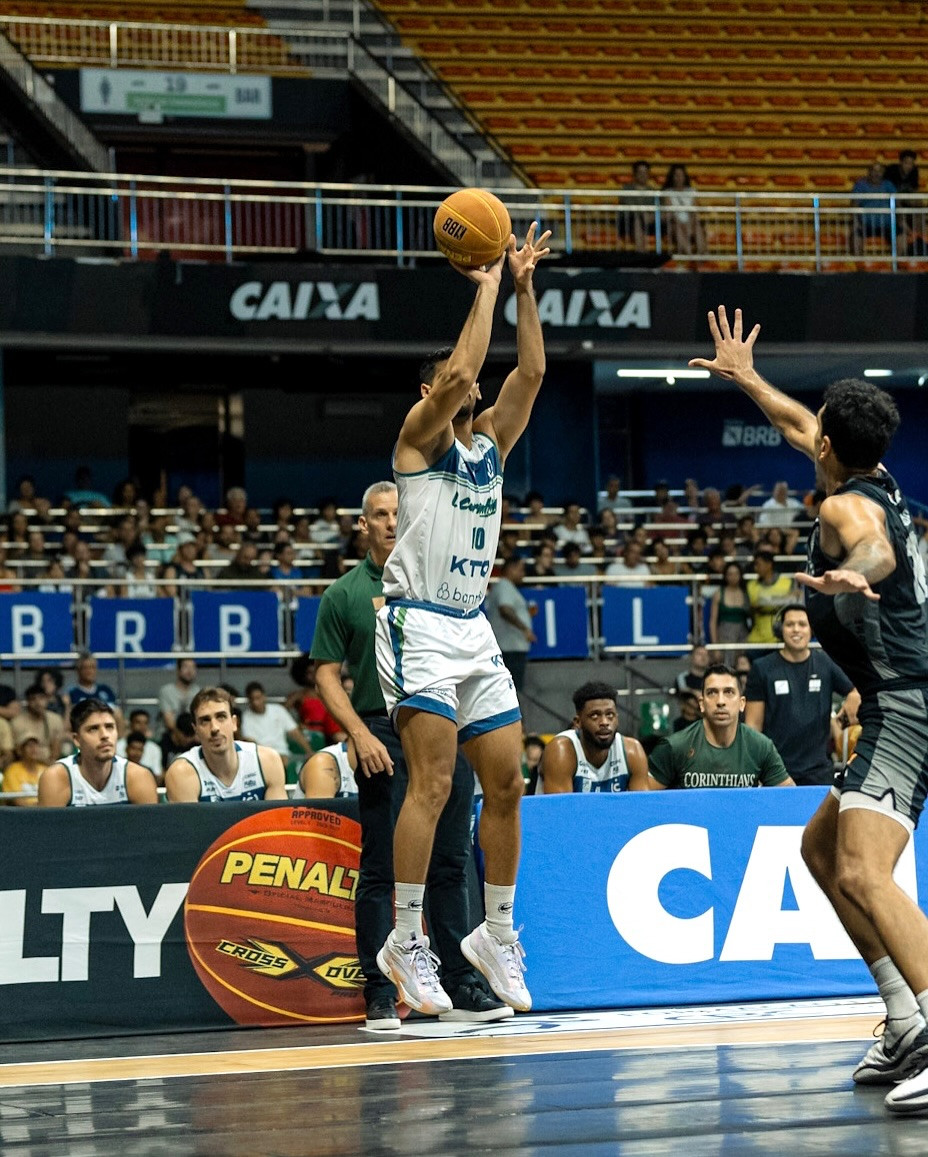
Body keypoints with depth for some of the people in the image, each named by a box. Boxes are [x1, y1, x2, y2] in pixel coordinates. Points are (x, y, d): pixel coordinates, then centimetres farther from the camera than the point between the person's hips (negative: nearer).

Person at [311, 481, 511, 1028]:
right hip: (383, 736, -3)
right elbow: (328, 674, 3)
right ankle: (381, 996, 0)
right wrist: (360, 734, -9)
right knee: (381, 870, -3)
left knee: (451, 864, 6)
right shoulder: (344, 594, 5)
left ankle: (463, 986, 12)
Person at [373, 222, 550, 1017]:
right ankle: (407, 944, -12)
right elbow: (462, 370, -17)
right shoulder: (419, 437, -2)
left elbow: (531, 373, 5)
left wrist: (524, 288, 0)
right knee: (433, 784, -15)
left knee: (507, 784, 6)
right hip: (420, 625, -7)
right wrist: (487, 286, -10)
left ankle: (497, 935, 17)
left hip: (475, 629, 7)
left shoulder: (491, 444, 15)